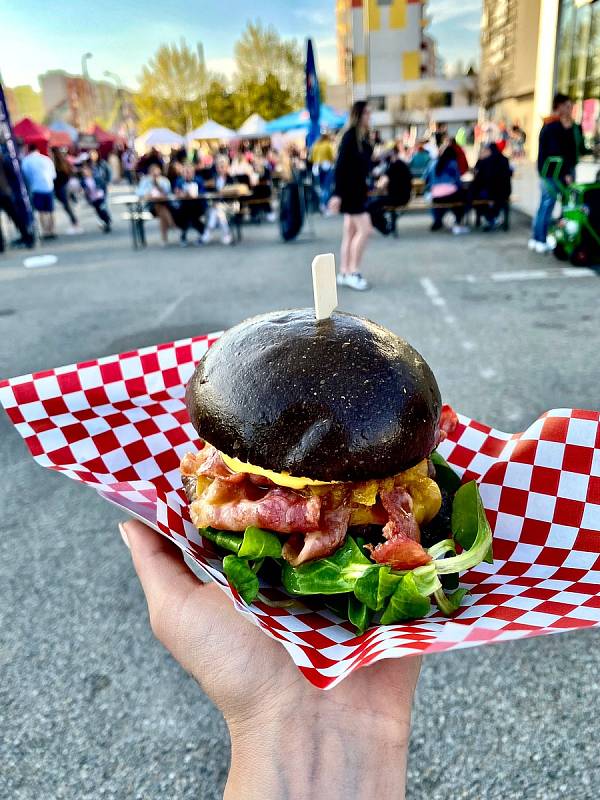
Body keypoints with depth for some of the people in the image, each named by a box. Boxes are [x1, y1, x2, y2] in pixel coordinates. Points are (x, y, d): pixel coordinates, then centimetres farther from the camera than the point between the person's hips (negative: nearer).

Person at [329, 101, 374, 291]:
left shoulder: (363, 136, 12)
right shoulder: (350, 136, -13)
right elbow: (340, 165, -17)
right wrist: (337, 193, -21)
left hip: (359, 188, 9)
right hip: (349, 189, -9)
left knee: (350, 233, 10)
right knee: (364, 229, -10)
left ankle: (344, 273, 15)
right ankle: (353, 273, -3)